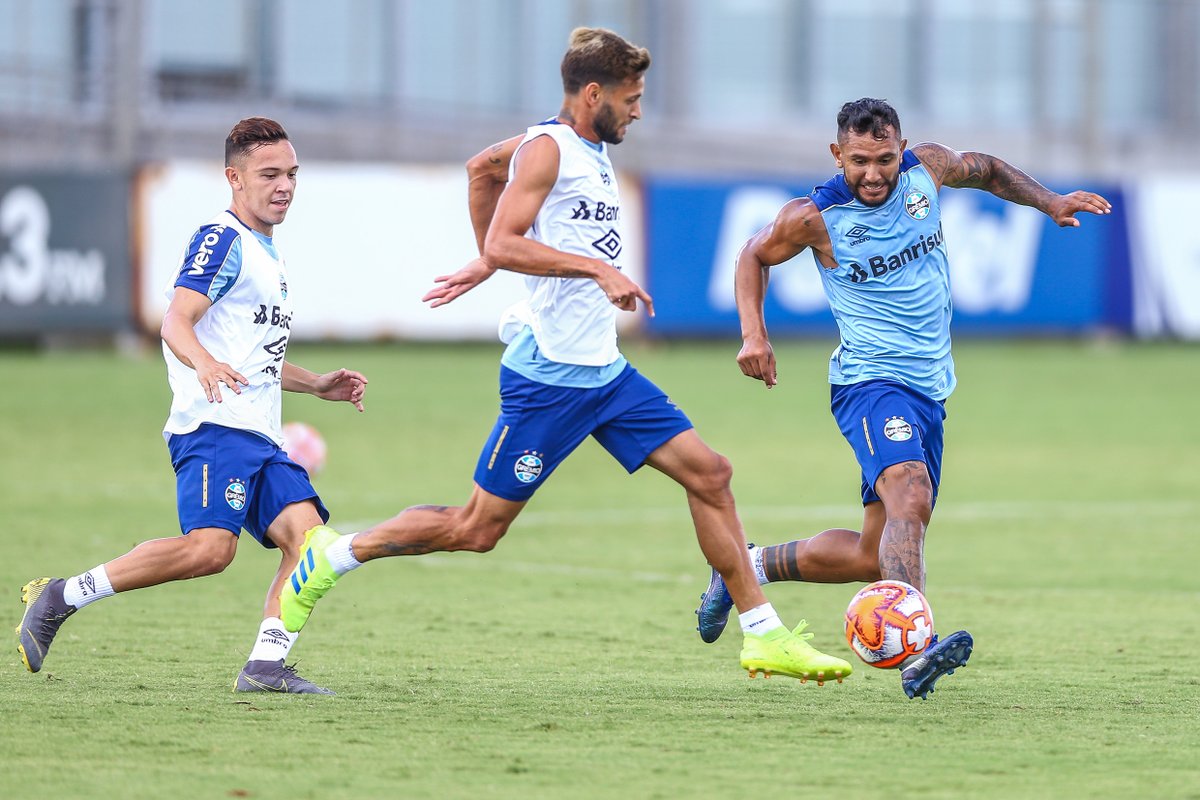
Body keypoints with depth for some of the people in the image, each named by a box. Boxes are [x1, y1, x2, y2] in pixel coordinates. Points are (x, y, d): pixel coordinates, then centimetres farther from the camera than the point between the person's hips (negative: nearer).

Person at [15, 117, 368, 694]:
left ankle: (265, 667, -12)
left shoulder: (265, 252, 25)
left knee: (307, 535, -10)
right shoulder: (223, 240, -4)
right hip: (214, 428, -9)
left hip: (258, 437, 9)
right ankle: (59, 598, -15)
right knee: (210, 546, -25)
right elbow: (177, 319, -19)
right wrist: (203, 363, -39)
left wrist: (317, 384, 30)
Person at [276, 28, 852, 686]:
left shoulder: (590, 149, 14)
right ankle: (330, 557, 12)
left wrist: (481, 266, 32)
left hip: (604, 373, 9)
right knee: (477, 528, -3)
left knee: (708, 472, 2)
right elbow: (505, 244, -24)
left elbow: (482, 167, 29)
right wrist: (599, 268, -28)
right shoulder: (547, 148, -12)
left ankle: (763, 636, 6)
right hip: (548, 377, -9)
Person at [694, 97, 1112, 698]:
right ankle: (917, 653, -47)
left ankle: (747, 566, 30)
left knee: (872, 557, 9)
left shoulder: (927, 169, 0)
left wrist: (1050, 202, 11)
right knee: (910, 499, -33)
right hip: (870, 381, -6)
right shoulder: (814, 217, -10)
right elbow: (754, 255, 8)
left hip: (929, 391, 6)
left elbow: (986, 171, 22)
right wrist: (753, 333, -5)